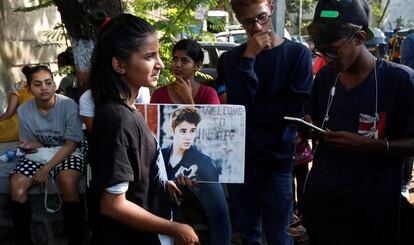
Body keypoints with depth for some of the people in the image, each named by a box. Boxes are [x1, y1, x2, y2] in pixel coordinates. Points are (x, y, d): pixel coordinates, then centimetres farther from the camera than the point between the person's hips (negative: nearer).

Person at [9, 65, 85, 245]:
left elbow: (70, 145, -15)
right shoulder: (24, 110, -6)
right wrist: (30, 145, -20)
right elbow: (31, 142, 7)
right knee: (16, 184, -21)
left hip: (67, 153, -4)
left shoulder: (69, 105, -17)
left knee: (68, 182, -34)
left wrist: (46, 169, -23)